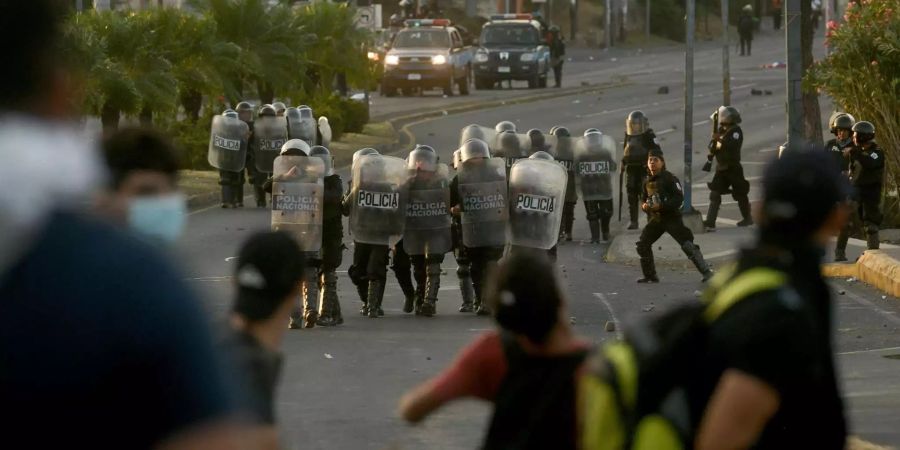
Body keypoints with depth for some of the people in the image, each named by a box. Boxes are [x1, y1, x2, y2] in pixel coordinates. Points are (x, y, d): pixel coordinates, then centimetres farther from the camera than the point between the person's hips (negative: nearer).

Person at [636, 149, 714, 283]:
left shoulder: (669, 178, -11)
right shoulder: (648, 182, 10)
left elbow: (679, 198, -17)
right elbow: (643, 198, 20)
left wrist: (661, 206, -25)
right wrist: (644, 205, -4)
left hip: (671, 217, -7)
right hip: (655, 219, 7)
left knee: (687, 244, -14)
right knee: (642, 245, 5)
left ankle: (706, 272, -13)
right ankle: (650, 276, 17)